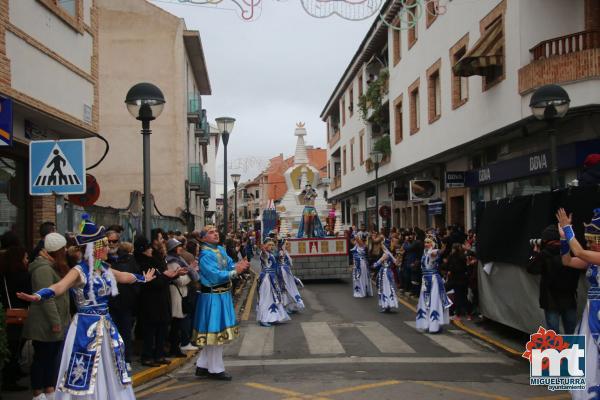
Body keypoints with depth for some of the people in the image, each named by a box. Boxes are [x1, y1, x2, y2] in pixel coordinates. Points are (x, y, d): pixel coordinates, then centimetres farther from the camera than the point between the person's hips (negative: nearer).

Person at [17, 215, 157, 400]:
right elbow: (60, 286, -32)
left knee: (110, 371, 15)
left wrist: (143, 278, 42)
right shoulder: (80, 271, -15)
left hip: (105, 325, 7)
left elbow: (124, 276, 26)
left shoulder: (104, 269, 6)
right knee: (85, 374, -1)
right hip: (87, 326, -7)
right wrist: (38, 296, -52)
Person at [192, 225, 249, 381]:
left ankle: (203, 365, 27)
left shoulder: (221, 249, 9)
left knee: (211, 332, 16)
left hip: (223, 295, 9)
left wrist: (239, 265, -15)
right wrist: (235, 271, -23)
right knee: (215, 332, 0)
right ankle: (216, 369, 13)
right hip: (213, 297, -9)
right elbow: (216, 275, -24)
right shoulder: (205, 255, -17)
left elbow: (230, 264, 6)